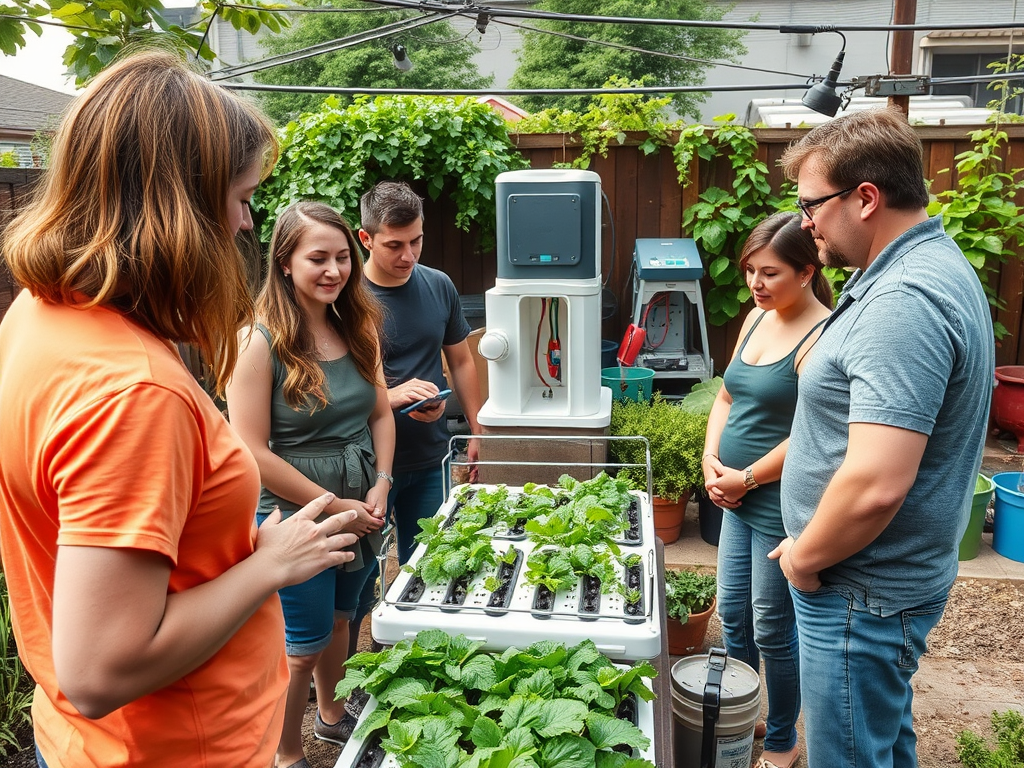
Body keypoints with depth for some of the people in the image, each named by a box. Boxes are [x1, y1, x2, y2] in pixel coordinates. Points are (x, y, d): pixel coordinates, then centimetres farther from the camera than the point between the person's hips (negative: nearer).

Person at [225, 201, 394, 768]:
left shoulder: (357, 327, 0)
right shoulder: (260, 342, -19)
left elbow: (380, 413, 7)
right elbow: (252, 452, -20)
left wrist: (380, 487, -7)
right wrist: (333, 506, -16)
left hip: (362, 509, 6)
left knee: (339, 619, 24)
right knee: (303, 644, 11)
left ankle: (331, 715, 51)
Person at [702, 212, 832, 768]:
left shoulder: (822, 336, -19)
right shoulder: (756, 318, 7)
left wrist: (747, 478, -14)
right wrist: (711, 460, -1)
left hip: (781, 503, -8)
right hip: (737, 497, 8)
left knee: (772, 629, 8)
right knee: (732, 616, 19)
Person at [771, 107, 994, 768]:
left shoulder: (904, 303, -27)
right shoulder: (930, 263, 8)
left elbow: (875, 485, -34)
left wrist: (805, 556, -15)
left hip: (861, 594, -10)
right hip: (886, 580, 10)